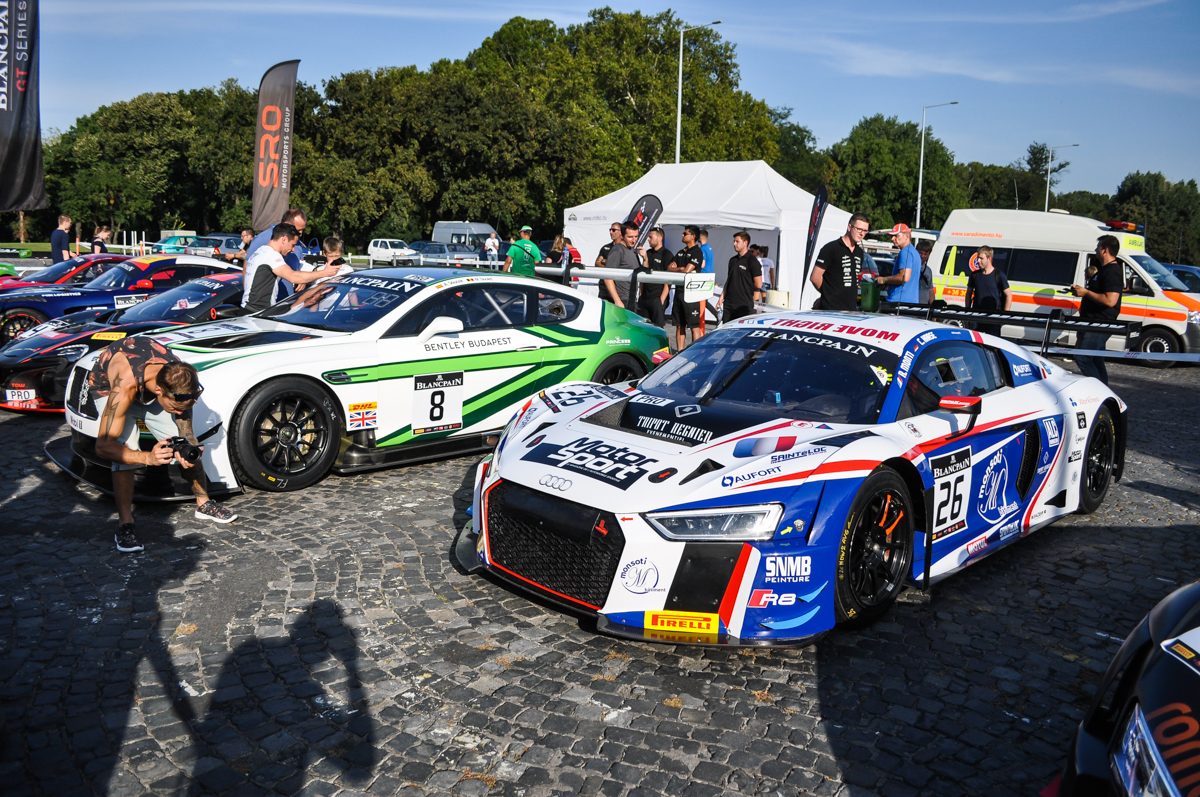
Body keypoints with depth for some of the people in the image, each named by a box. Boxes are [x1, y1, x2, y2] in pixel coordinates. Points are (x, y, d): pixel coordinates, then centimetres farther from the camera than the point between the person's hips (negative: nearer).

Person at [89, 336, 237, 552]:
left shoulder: (179, 380, -32)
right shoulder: (125, 386, -46)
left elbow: (186, 432, -18)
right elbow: (103, 446, -42)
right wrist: (148, 458, -55)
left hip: (149, 390, 4)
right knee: (125, 453, -27)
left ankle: (204, 504, 14)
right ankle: (125, 525, -18)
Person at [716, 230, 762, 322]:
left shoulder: (752, 261, -6)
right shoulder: (733, 260, 15)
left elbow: (758, 285, -7)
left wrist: (752, 302, -4)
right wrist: (722, 297, 13)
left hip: (744, 305, -7)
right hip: (729, 304, 7)